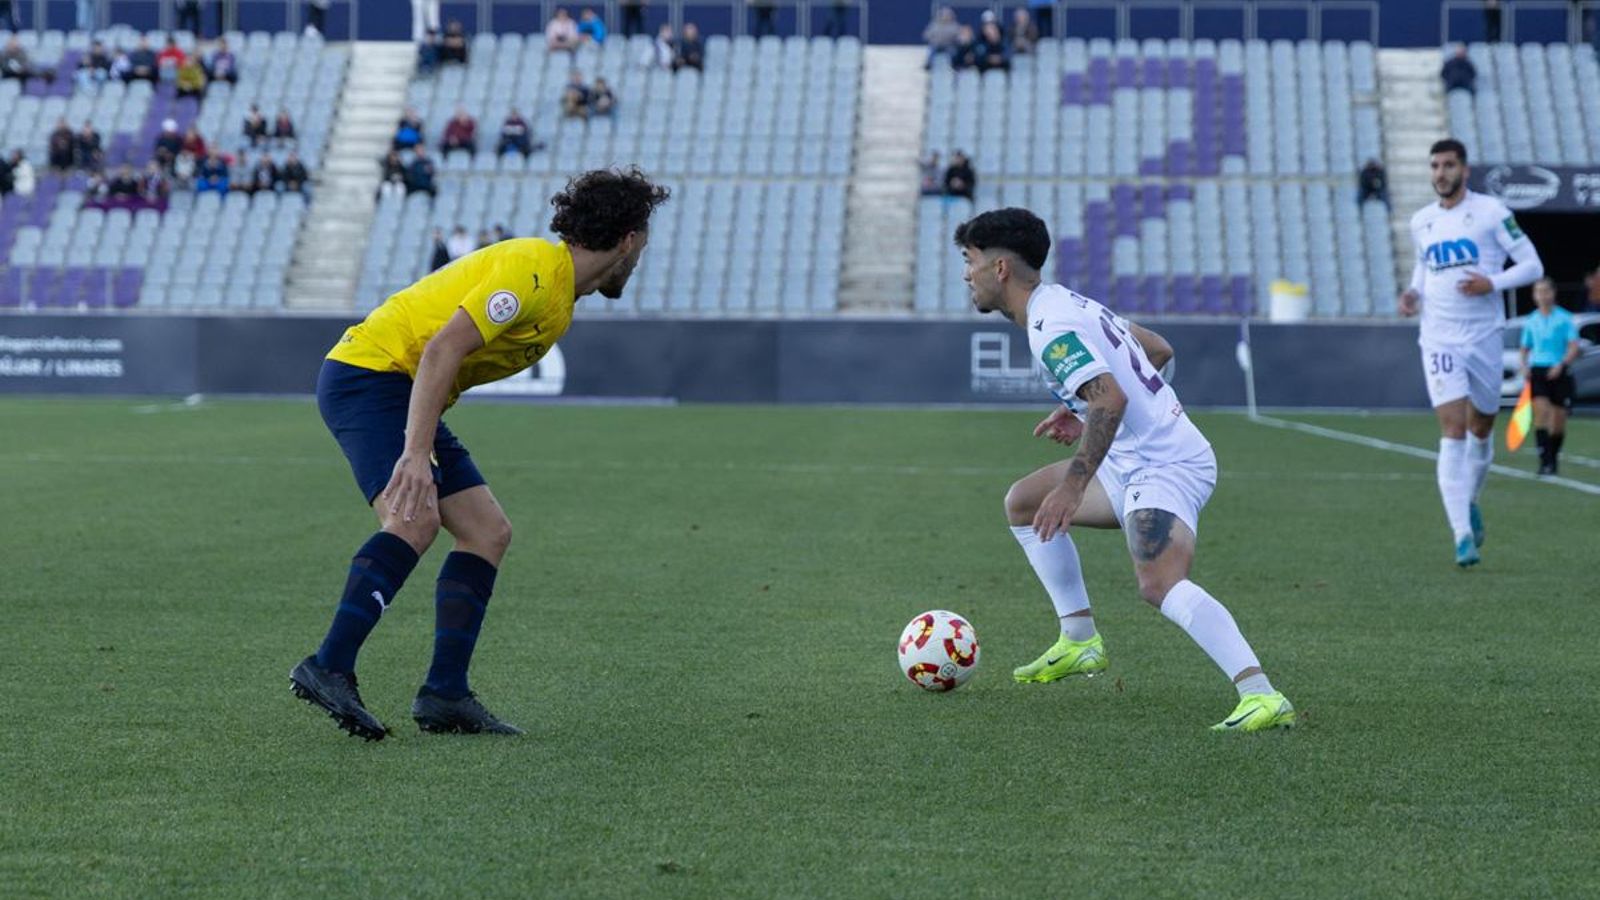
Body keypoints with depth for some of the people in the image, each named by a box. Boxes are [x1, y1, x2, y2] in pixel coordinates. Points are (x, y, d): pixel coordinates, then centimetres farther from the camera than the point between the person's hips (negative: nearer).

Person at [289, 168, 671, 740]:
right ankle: (328, 668, -33)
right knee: (415, 520, -29)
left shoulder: (561, 295, 13)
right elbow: (440, 351, -26)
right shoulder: (533, 271, -19)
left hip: (406, 393, 10)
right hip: (367, 372, -10)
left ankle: (445, 694, -1)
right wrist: (417, 454, -32)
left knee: (488, 532, 3)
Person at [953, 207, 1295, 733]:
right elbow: (1158, 349, 24)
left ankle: (1261, 696, -42)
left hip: (1166, 466, -11)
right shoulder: (1067, 303, 15)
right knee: (1022, 503, 21)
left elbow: (1111, 401, -30)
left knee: (1158, 582, -31)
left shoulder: (1051, 328, -17)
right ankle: (1080, 642, 24)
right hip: (1134, 459, 11)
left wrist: (1072, 486, -28)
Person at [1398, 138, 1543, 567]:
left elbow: (1532, 265, -3)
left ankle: (1469, 502, 41)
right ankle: (1462, 536, -17)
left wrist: (1492, 283, -18)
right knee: (1453, 432, -13)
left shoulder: (1490, 211, -4)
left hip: (1484, 338, -1)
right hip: (1440, 341, 1)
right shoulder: (1421, 221, 8)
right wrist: (1412, 293, 5)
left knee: (1481, 429, 13)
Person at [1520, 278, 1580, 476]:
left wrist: (1561, 364, -23)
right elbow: (1525, 348, 21)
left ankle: (1554, 457, 25)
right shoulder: (1530, 322, 11)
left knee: (1558, 421, 2)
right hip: (1538, 371, 1)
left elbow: (1574, 347, -7)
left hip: (1560, 373, -1)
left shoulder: (1565, 319, 1)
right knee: (1541, 410, -19)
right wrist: (1524, 367, 2)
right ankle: (1545, 461, -23)